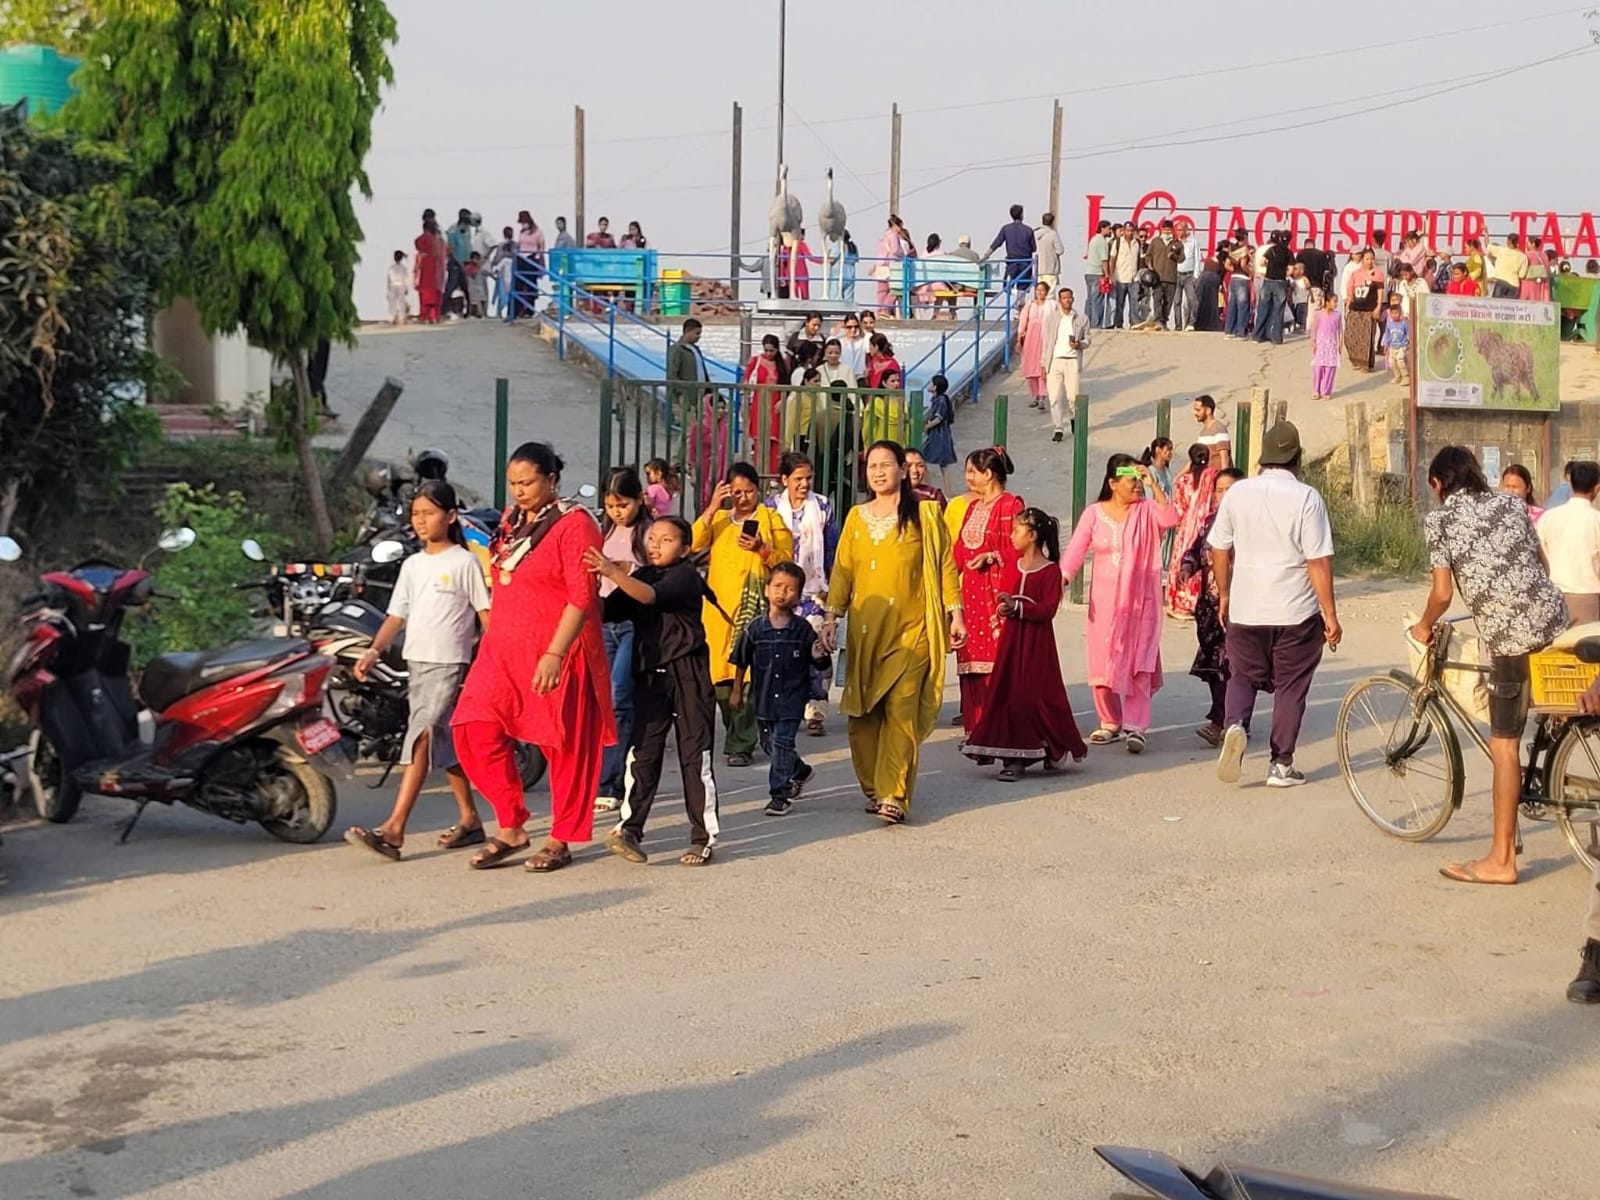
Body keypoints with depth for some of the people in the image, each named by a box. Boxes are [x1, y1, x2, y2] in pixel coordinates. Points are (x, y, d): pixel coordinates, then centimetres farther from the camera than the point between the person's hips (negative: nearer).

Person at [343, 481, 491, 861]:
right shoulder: (412, 565, 14)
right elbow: (397, 616, 12)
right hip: (416, 662, 7)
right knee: (443, 744, 13)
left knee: (421, 741, -15)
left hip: (449, 664, -7)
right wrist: (374, 651, -3)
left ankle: (394, 830, -21)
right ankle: (469, 819, 23)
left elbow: (486, 614, -5)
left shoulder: (464, 562, -4)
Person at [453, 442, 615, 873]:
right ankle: (511, 827, 9)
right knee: (476, 730, -3)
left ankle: (560, 841, 14)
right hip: (504, 649, 7)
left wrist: (555, 653, -22)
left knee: (565, 746, 2)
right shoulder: (512, 520, 13)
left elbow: (582, 597, -17)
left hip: (557, 654, -7)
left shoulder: (574, 524, -10)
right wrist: (493, 640, 20)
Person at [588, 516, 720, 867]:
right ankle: (629, 828, -2)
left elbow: (651, 595, -25)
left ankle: (703, 837, 7)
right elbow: (607, 611, 5)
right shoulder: (640, 576, 13)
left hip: (688, 675, -5)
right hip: (649, 675, 5)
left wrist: (613, 573, -36)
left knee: (695, 756, 1)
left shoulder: (685, 576, -6)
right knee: (642, 753, -1)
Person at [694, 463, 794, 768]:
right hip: (719, 606, 4)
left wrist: (762, 549, -17)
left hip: (754, 608, -4)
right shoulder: (719, 519, 18)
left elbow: (786, 559, 1)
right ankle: (738, 736, 20)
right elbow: (694, 543, 0)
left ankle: (740, 745, -8)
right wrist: (712, 507, -7)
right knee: (720, 675, 2)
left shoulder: (771, 519, 9)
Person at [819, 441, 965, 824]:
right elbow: (842, 571, 12)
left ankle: (894, 796, -11)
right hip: (865, 630, 4)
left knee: (902, 711, -11)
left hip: (911, 630, -4)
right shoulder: (857, 518, 12)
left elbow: (945, 566, 2)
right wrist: (831, 618, 5)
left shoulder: (924, 515, 2)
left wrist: (955, 614, -3)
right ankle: (872, 788, 17)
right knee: (863, 713, 4)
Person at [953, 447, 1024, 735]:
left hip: (996, 594, -8)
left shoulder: (1011, 504, -6)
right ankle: (976, 729, 10)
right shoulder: (973, 507, 20)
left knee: (996, 660, -9)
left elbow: (1017, 550, -12)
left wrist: (991, 556, -22)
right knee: (972, 661, 6)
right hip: (971, 593, 8)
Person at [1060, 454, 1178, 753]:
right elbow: (1076, 550, -4)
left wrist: (1153, 484, -20)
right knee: (1102, 663, 5)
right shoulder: (1094, 513, 3)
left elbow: (1169, 518, -20)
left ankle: (1135, 726, -9)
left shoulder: (1147, 510, 0)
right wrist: (1061, 579, -18)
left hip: (1141, 602, -2)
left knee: (1139, 663, -8)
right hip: (1104, 602, 2)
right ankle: (1110, 723, 19)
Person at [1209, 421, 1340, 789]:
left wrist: (1224, 595, 22)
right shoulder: (1306, 498, -11)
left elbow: (1219, 549, 8)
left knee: (1243, 676, 17)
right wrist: (1330, 614, -6)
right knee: (1290, 686, 9)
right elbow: (1319, 562, -12)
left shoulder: (1237, 493, 0)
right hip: (1296, 613, -3)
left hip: (1245, 610, 3)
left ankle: (1234, 725, -10)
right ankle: (1281, 765, 12)